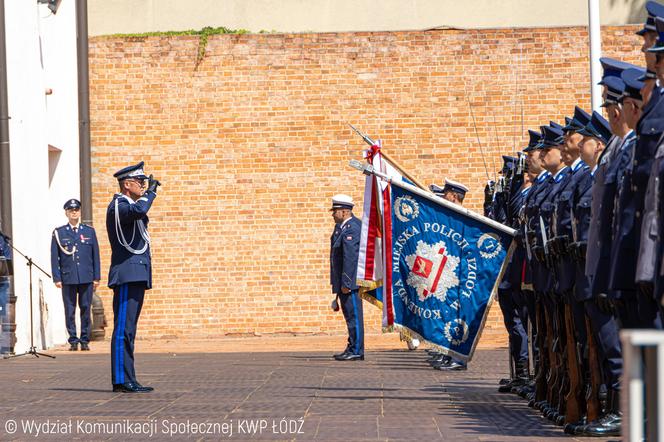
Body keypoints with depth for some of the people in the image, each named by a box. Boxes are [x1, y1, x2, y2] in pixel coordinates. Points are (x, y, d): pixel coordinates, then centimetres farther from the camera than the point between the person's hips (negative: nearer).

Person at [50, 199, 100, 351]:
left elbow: (95, 255, 10)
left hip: (87, 279, 1)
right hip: (68, 279, -1)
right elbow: (55, 257, 4)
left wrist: (96, 277, 5)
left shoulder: (90, 231, 11)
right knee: (70, 311, -1)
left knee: (85, 309, 1)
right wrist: (57, 278, -3)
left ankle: (85, 340, 7)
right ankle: (73, 341, 5)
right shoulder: (58, 233, 6)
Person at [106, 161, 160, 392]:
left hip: (136, 276, 10)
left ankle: (127, 381, 10)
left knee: (127, 330, 9)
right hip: (127, 275, -10)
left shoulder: (129, 206, 22)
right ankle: (122, 380, -13)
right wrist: (151, 191, -17)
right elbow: (139, 211, -33)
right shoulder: (118, 206, -10)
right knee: (124, 329, -11)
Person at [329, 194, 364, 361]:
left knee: (354, 314, -6)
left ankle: (356, 351, -4)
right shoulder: (343, 226, 15)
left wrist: (346, 283, -23)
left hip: (350, 280, -11)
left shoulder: (351, 229, -18)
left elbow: (350, 258, -22)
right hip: (344, 281, 11)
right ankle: (352, 349, 20)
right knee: (350, 314, 14)